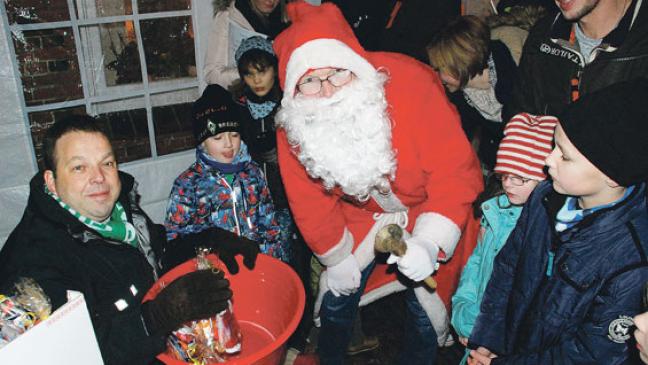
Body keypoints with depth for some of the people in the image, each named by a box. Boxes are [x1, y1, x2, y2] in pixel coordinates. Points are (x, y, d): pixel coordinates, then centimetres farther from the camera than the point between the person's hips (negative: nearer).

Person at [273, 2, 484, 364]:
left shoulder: (410, 83, -34)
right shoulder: (293, 125, -21)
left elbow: (454, 173, -29)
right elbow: (310, 199, -7)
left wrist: (428, 244, -36)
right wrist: (336, 257, 0)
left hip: (428, 210, -2)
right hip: (360, 213, 3)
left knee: (425, 301, 6)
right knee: (338, 292, 11)